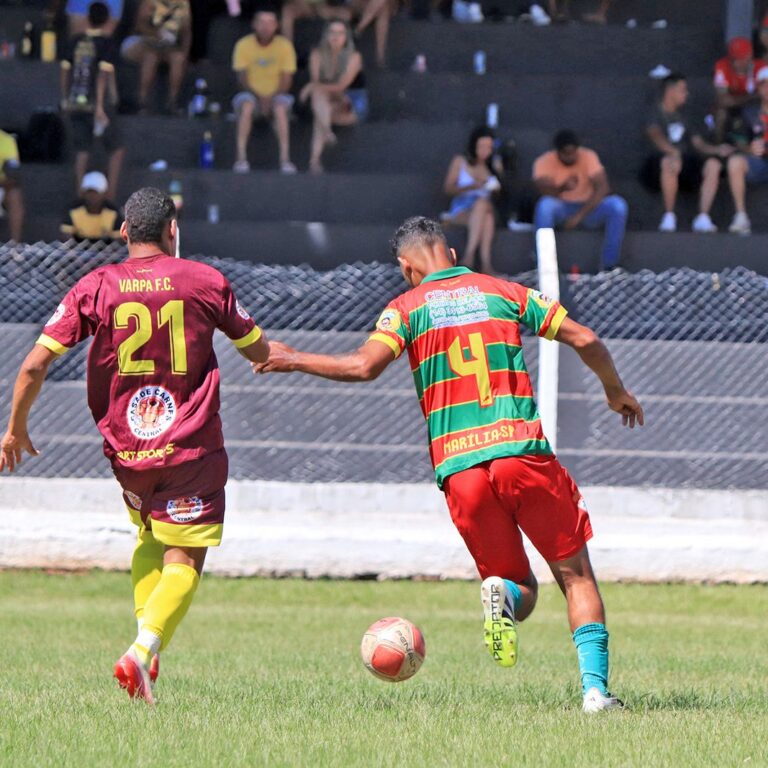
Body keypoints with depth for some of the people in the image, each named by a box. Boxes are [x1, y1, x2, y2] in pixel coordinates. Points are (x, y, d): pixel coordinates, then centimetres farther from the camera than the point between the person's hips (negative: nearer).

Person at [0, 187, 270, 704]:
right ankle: (143, 651, -23)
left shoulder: (95, 287, 0)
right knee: (184, 564, -2)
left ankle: (147, 643, 8)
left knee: (149, 542, 25)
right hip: (191, 449, -3)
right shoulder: (205, 282, -1)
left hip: (125, 450, 3)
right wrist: (275, 356, 36)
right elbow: (259, 351, 12)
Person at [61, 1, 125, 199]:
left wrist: (65, 98, 22)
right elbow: (103, 74, -16)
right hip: (96, 103, -5)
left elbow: (65, 69, 10)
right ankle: (111, 197, -2)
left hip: (75, 103, 5)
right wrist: (100, 106, -18)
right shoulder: (105, 44, -9)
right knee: (117, 149, 6)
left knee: (82, 151, 10)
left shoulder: (76, 42, 5)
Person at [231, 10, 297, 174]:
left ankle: (285, 159, -37)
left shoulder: (284, 46, -3)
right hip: (252, 94, 0)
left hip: (276, 95, 0)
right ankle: (241, 158, -37)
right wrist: (259, 97, -19)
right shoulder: (244, 45, -3)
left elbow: (286, 80, -4)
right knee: (246, 105, -34)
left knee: (280, 108, -34)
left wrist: (271, 98, -19)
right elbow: (242, 78, -5)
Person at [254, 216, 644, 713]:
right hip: (522, 449, 0)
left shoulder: (408, 307, 8)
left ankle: (502, 595, -23)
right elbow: (585, 339, 11)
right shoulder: (506, 293, 13)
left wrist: (294, 360, 6)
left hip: (459, 468, 0)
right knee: (576, 576, 8)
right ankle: (595, 687, -10)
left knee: (519, 591, 13)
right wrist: (616, 391, 29)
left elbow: (364, 366, -8)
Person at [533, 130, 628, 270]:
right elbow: (545, 193, -20)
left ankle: (609, 266, -24)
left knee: (618, 204, -28)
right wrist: (562, 188, -42)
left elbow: (602, 188, -18)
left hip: (589, 207, 1)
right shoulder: (544, 162, -9)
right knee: (545, 204, -35)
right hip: (561, 209, -1)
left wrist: (580, 215, -28)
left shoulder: (588, 157, -8)